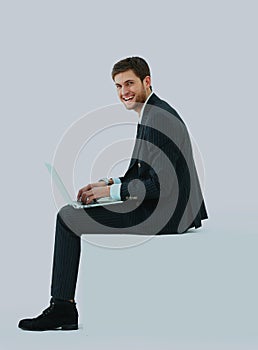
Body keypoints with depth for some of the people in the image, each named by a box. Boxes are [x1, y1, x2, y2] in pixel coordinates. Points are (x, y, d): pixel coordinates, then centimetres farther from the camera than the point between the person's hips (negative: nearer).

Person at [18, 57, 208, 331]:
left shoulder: (158, 118, -17)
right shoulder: (151, 113, 16)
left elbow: (161, 184, -24)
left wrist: (112, 191, -15)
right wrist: (107, 184, 5)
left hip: (165, 214, -11)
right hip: (166, 210, 11)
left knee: (68, 218, -8)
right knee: (74, 215, 16)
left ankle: (62, 307, 2)